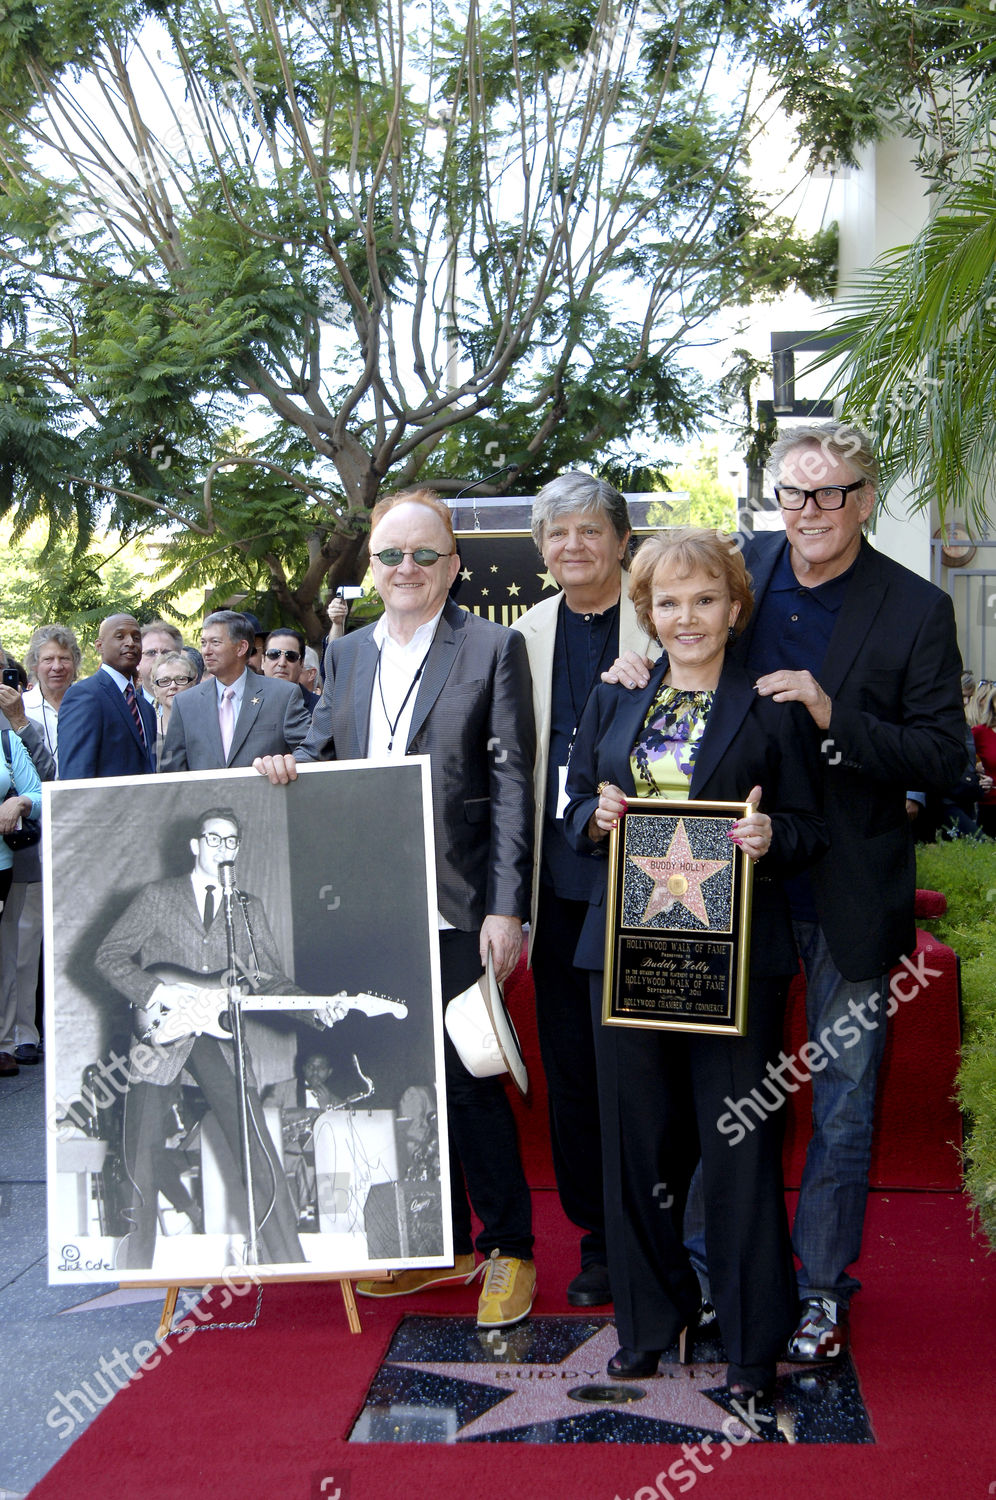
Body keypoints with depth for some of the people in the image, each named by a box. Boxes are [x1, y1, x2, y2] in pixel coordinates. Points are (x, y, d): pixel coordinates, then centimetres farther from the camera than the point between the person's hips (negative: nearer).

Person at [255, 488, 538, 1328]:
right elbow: (324, 756, 18)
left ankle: (510, 1250, 16)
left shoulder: (494, 649, -3)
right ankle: (444, 1245, 28)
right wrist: (290, 766, -7)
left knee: (468, 1078, -1)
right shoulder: (347, 655, 13)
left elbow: (512, 783, -7)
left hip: (456, 908, -5)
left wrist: (506, 909, -13)